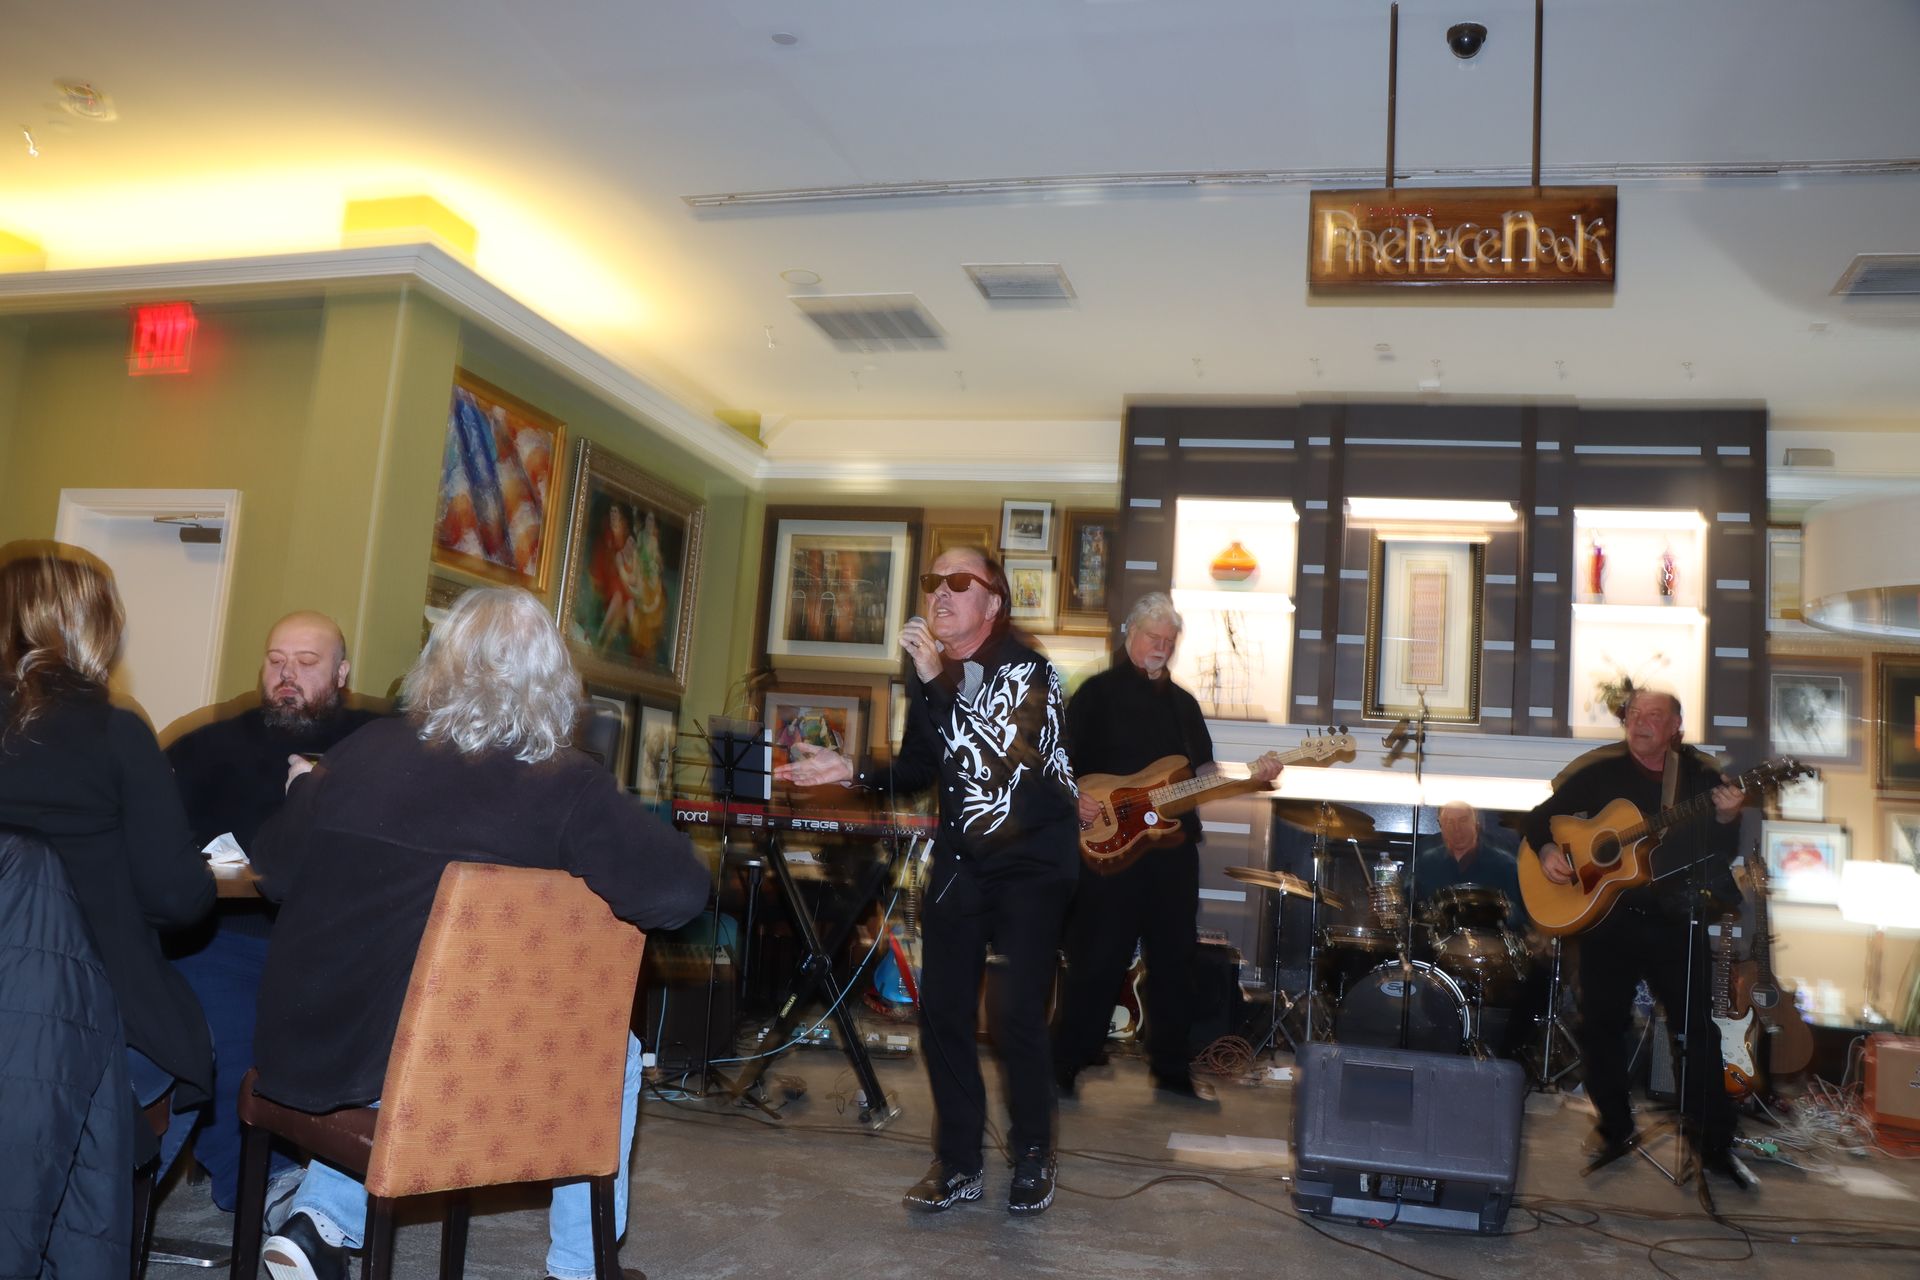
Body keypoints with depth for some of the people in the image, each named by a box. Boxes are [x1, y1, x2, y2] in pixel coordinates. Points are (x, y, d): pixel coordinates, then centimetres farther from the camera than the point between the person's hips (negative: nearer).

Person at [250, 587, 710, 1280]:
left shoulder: (365, 750, -6)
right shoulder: (568, 788, -17)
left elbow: (275, 871, 6)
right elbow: (680, 891, -22)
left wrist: (305, 791, 26)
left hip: (310, 1049, 4)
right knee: (613, 1051, 22)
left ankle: (320, 1219, 29)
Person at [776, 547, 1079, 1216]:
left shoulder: (1026, 670, -14)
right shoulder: (931, 673, 5)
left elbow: (999, 757, -29)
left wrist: (936, 683, -30)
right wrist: (852, 771, 0)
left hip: (1031, 861, -6)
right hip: (959, 860, 6)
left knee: (1014, 1017, -11)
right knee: (942, 1013, 3)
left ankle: (1033, 1159, 13)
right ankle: (958, 1165, 19)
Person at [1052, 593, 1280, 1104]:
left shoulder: (1182, 702, 17)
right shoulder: (1098, 693, -1)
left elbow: (1202, 771, 16)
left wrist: (1251, 775, 1)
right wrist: (1077, 798, -22)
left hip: (1175, 849, 6)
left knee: (1174, 961, 11)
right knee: (1097, 962, -4)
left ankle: (1172, 1069, 23)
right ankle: (1063, 1066, 8)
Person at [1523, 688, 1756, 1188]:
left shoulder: (1701, 776, 3)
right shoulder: (1599, 772, 1)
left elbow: (1721, 853, -1)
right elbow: (1540, 817, 5)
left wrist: (1726, 819, -21)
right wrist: (1547, 850, -14)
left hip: (1676, 921, 0)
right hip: (1604, 917, 0)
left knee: (1699, 1028, 1)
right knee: (1601, 1024, 6)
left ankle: (1716, 1144, 13)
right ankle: (1615, 1131, 23)